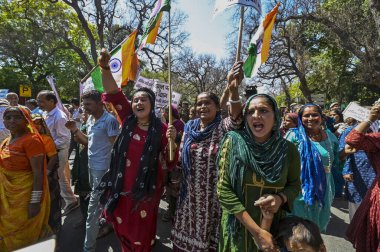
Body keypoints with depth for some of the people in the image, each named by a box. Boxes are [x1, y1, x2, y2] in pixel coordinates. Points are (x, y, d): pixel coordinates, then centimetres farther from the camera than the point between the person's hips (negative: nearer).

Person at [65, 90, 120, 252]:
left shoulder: (110, 120, -18)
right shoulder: (90, 119, 8)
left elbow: (115, 146, -17)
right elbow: (89, 142, 15)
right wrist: (75, 130, 1)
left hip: (102, 168, -8)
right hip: (92, 165, 8)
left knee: (93, 205, -1)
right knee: (100, 200, 22)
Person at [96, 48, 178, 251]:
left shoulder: (160, 129, -9)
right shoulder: (128, 120, -3)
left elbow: (170, 163, -8)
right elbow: (114, 94, -16)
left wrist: (171, 141, -26)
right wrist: (105, 67, -30)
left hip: (147, 189, -2)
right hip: (122, 186, 3)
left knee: (142, 232, 15)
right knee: (123, 228, 22)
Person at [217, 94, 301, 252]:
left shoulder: (288, 149, -9)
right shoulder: (233, 143, -16)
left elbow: (295, 184, 5)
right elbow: (223, 189, -17)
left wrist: (280, 198, -18)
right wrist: (257, 231, -19)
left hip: (274, 228, 2)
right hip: (237, 228, -2)